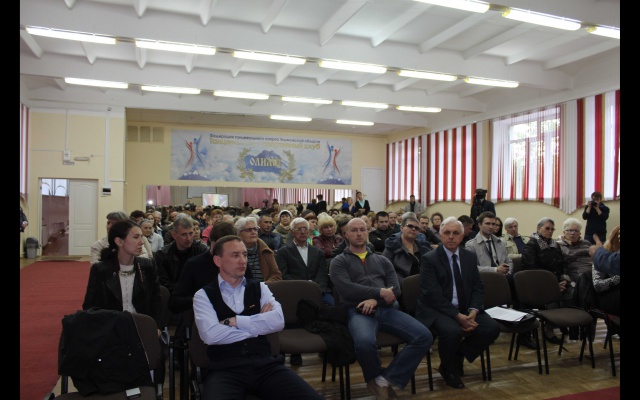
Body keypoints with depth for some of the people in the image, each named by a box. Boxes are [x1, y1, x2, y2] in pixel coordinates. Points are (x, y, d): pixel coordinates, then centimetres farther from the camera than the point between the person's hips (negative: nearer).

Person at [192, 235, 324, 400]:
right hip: (226, 369, -2)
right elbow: (210, 335, -11)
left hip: (266, 364, 2)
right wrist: (258, 326, -1)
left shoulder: (259, 288, 14)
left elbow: (278, 321, -2)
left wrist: (234, 322, -7)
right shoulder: (203, 295, 6)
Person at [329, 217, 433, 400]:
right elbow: (346, 289, -7)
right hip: (358, 311, -4)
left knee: (424, 336, -19)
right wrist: (380, 292, -8)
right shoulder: (339, 261, 11)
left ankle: (385, 379, -10)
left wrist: (375, 300, -11)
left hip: (387, 309, 4)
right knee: (365, 342, -38)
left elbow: (395, 289, 9)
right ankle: (375, 377, -2)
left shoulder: (382, 260, 23)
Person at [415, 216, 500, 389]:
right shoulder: (429, 259, -9)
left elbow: (478, 288, 7)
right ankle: (449, 369, 1)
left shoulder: (470, 256, 9)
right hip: (437, 310, -5)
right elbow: (433, 295, -16)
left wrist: (473, 311, -12)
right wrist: (458, 316, -23)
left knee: (492, 328, -17)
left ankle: (457, 358, 7)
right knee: (452, 331, -34)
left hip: (465, 309, 6)